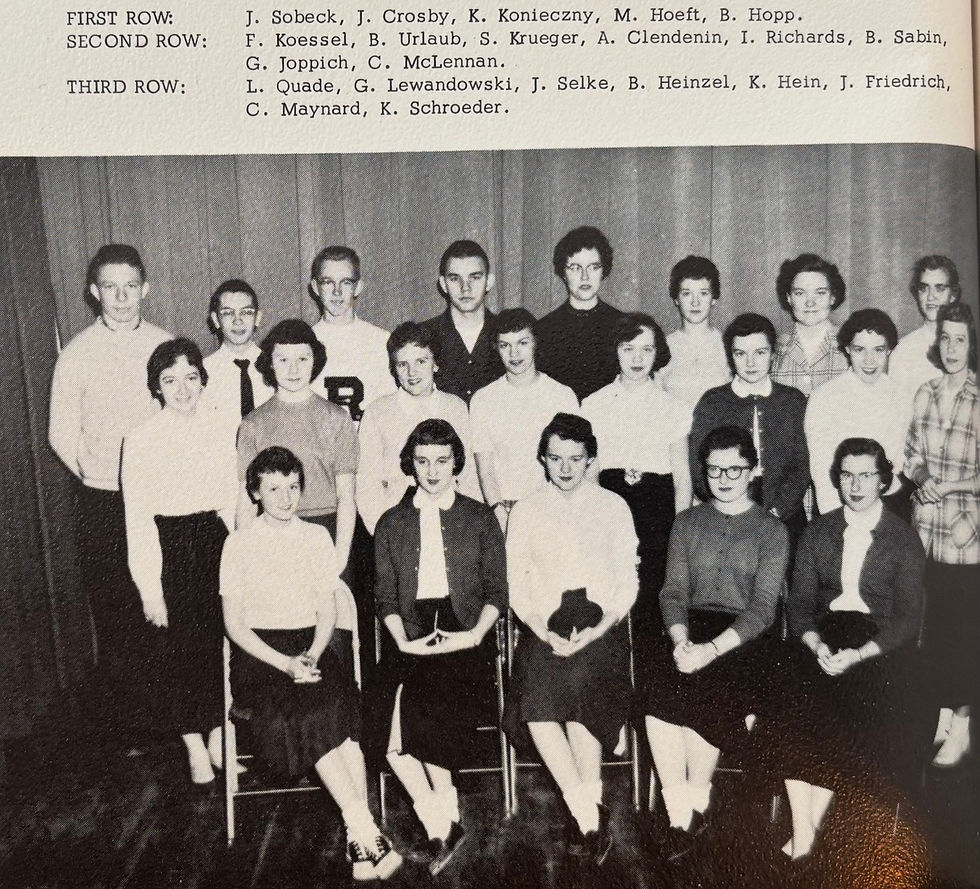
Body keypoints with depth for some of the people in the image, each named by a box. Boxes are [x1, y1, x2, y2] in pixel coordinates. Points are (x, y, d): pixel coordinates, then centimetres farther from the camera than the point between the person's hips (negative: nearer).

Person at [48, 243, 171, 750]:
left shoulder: (166, 346, 4)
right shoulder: (77, 354, -1)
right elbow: (62, 435, 3)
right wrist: (101, 477, -3)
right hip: (103, 504, -1)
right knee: (115, 618, 5)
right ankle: (128, 728, 18)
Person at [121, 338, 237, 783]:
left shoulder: (219, 429, 1)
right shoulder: (141, 440, -8)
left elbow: (232, 502, 8)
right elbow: (138, 520, -8)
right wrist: (149, 588, -9)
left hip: (215, 543, 3)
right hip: (170, 549, -3)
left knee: (220, 641, 6)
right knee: (184, 646, 3)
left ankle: (218, 737, 26)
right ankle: (195, 748, 21)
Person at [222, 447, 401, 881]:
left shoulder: (317, 536, 12)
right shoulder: (239, 543, 5)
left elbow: (327, 611, 9)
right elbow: (234, 623, 0)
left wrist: (312, 656, -11)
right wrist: (284, 664, -13)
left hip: (313, 646, 2)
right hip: (260, 652, -2)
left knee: (340, 708, -29)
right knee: (309, 711, -31)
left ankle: (358, 842, -30)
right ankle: (366, 831, -29)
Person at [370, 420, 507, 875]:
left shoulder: (480, 518, 12)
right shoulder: (391, 524, 16)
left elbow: (497, 591, 9)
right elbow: (385, 597, 10)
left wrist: (475, 635, -8)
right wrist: (403, 641, -7)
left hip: (466, 637, -2)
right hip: (412, 639, 2)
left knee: (412, 701, -28)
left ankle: (439, 821, -10)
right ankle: (444, 821, -9)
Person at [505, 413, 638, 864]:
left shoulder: (613, 507, 13)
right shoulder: (525, 511, 15)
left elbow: (627, 584, 8)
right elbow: (515, 585, 9)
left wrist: (596, 630, -9)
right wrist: (544, 631, -9)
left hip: (599, 627, -1)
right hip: (543, 628, 1)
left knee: (581, 688, -29)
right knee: (536, 700, -27)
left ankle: (583, 812, -16)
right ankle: (589, 810, -19)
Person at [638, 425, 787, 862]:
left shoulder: (771, 530, 5)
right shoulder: (686, 522, 16)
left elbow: (763, 606, -5)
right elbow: (673, 591, 8)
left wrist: (712, 649, -20)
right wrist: (680, 640, -13)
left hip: (744, 638, -2)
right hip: (689, 628, 3)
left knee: (706, 695, -31)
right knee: (657, 690, -27)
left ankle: (694, 802, -8)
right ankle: (681, 810, -16)